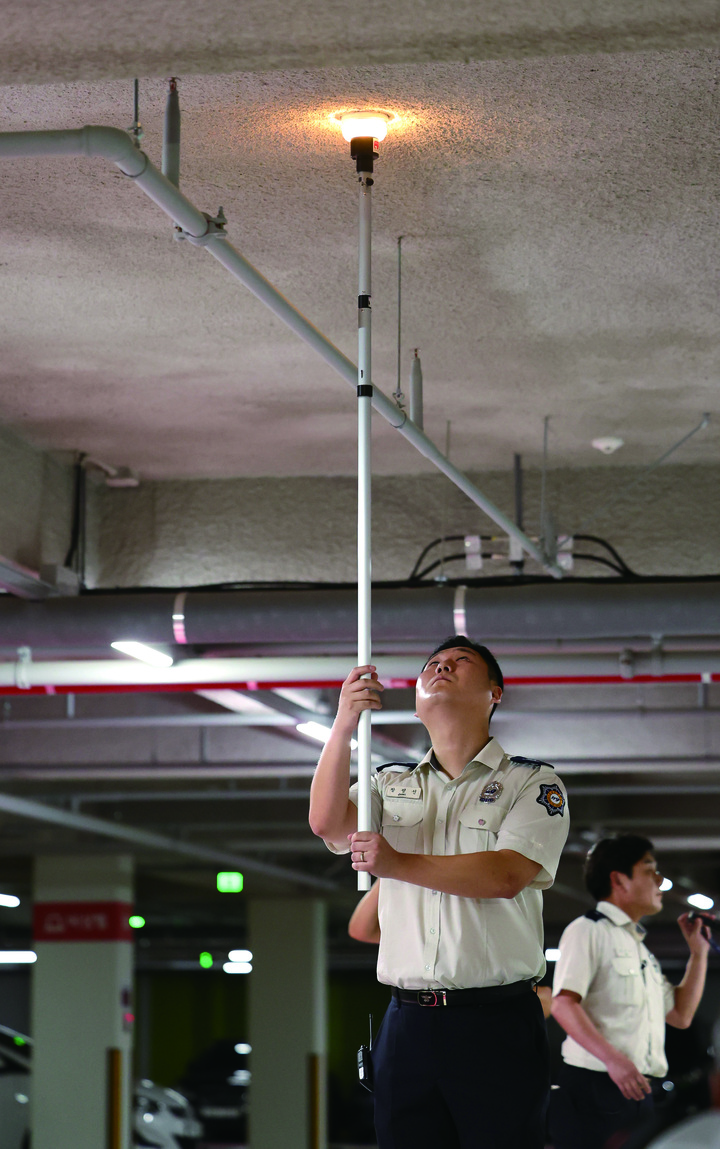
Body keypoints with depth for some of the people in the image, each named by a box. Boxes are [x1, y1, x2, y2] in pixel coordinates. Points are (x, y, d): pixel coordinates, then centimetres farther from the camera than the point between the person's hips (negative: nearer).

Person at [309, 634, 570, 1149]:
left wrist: (399, 864, -12)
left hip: (498, 1026, -3)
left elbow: (506, 875, -12)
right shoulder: (392, 785, 17)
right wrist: (343, 726, -15)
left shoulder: (533, 783, 3)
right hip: (408, 1023, 4)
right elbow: (327, 823, -3)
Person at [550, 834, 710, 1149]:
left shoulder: (640, 948, 25)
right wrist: (612, 1059, -26)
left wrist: (699, 952, 21)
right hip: (594, 1088, -8)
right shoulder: (588, 931, -2)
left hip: (638, 1093, 8)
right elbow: (564, 1004, -15)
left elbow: (680, 1015, 26)